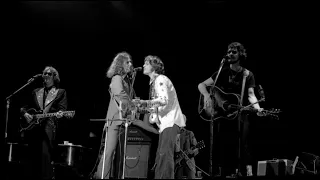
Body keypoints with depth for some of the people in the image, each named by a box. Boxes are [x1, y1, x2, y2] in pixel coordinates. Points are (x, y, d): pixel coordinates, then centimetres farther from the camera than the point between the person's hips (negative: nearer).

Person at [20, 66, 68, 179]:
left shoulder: (61, 92, 13)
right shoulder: (36, 92, 23)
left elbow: (62, 109, 1)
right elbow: (24, 107, 24)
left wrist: (59, 114, -22)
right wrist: (25, 113, 2)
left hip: (48, 128, -4)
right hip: (33, 128, 4)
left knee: (45, 154, -21)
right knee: (33, 156, 1)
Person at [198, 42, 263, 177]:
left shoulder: (248, 75, 3)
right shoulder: (222, 73, 6)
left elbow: (250, 94, -10)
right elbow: (201, 85, 3)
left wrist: (256, 106, -31)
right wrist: (207, 96, -18)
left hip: (240, 114, -2)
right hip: (222, 114, 2)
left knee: (242, 143, -13)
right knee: (221, 144, -2)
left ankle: (249, 171, -12)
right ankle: (220, 171, 8)